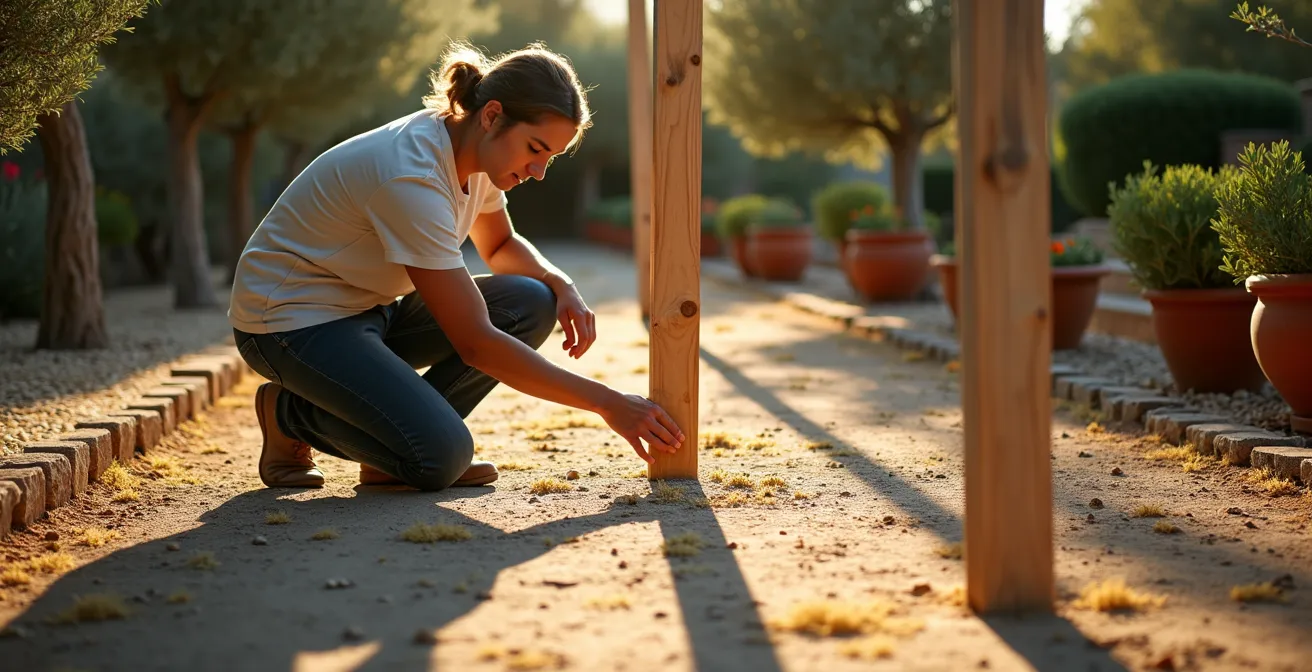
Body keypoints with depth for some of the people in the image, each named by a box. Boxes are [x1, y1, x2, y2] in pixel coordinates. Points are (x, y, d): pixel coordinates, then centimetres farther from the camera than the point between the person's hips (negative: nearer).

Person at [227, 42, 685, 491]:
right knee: (441, 457, -26)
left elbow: (501, 247, 17)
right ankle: (288, 413, -2)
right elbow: (476, 343, -31)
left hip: (371, 310, 9)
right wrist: (607, 403, -30)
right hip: (291, 318, -9)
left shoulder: (473, 150, -4)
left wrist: (562, 285, -6)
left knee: (531, 305, -10)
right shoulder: (412, 177, -30)